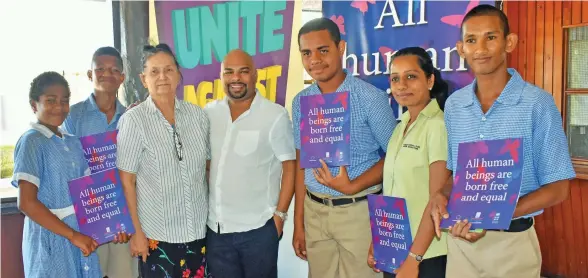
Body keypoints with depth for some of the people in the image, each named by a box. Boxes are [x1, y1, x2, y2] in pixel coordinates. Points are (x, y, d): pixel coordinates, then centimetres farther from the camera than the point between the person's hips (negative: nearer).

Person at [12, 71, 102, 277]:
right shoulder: (31, 141, -12)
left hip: (81, 234, 6)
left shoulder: (73, 142, 8)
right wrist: (73, 235, -18)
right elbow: (27, 203, -18)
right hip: (50, 239, -6)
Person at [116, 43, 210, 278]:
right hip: (157, 234, -3)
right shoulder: (133, 120, -10)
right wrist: (136, 232, -7)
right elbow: (126, 181, -8)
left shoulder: (198, 115, 1)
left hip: (199, 230, 3)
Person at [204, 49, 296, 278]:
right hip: (216, 227, 4)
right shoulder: (209, 113, 3)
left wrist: (279, 214, -10)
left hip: (258, 228, -4)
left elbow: (290, 167, -8)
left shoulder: (275, 115, -10)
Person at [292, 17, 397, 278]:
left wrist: (352, 186, -19)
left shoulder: (371, 98, -11)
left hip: (358, 210, -4)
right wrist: (298, 223, 9)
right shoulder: (300, 102, 4)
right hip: (315, 212, 4)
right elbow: (301, 163, 9)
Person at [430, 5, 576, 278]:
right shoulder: (453, 105, 1)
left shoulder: (537, 103, -12)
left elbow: (557, 188, -10)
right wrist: (440, 196, -10)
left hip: (511, 241, -3)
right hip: (459, 238, 4)